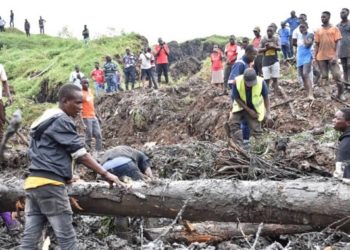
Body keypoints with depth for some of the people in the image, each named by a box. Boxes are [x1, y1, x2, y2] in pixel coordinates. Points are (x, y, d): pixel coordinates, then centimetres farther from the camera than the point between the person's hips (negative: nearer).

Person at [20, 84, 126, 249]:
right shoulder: (61, 121, -8)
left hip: (33, 182, 9)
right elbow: (80, 154, -12)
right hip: (49, 184, -9)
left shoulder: (43, 121, 21)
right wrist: (105, 174, -9)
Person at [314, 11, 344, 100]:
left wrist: (336, 55, -15)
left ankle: (341, 93, 6)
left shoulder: (335, 29, 2)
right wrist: (315, 57, 5)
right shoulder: (318, 31, 10)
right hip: (321, 57, 3)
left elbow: (337, 43, -4)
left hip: (332, 57, -3)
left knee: (337, 76, -6)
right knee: (324, 76, 6)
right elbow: (317, 45, 11)